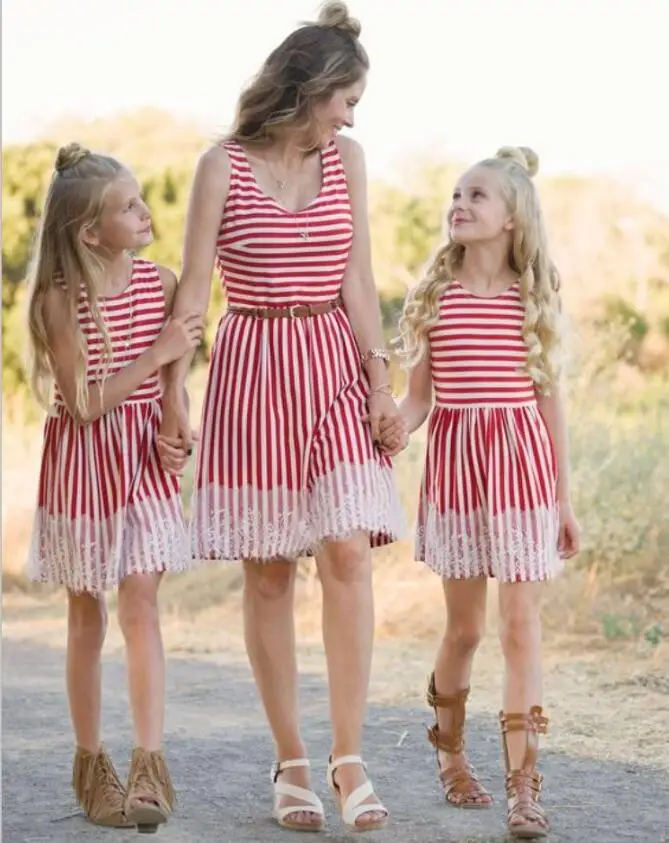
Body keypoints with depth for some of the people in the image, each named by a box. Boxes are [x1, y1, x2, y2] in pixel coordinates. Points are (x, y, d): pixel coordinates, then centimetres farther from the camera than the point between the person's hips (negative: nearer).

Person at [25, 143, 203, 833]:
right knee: (87, 619, 6)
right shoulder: (59, 298, -13)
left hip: (144, 460, 2)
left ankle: (149, 770, -9)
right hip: (83, 464, -2)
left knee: (140, 606, -8)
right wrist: (158, 352, -21)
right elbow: (85, 403, -16)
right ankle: (91, 768, 17)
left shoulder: (159, 282, 0)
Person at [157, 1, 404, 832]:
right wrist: (174, 390, -8)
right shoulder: (224, 165, -3)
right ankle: (291, 763, 10)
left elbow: (357, 278, 3)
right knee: (268, 572, 2)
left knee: (347, 553, -11)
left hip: (335, 371, 2)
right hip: (252, 368, -2)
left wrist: (380, 376, -6)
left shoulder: (346, 160, 7)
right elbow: (193, 287, -3)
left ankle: (348, 758, -4)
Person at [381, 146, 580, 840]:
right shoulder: (435, 295, 3)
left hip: (522, 462, 0)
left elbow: (548, 397, 6)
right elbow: (419, 393, 4)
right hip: (454, 456, 0)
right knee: (463, 626, 9)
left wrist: (564, 497, 6)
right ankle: (450, 756, 32)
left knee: (521, 624, -5)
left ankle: (523, 786, -4)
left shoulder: (534, 296, 3)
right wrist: (397, 426, -19)